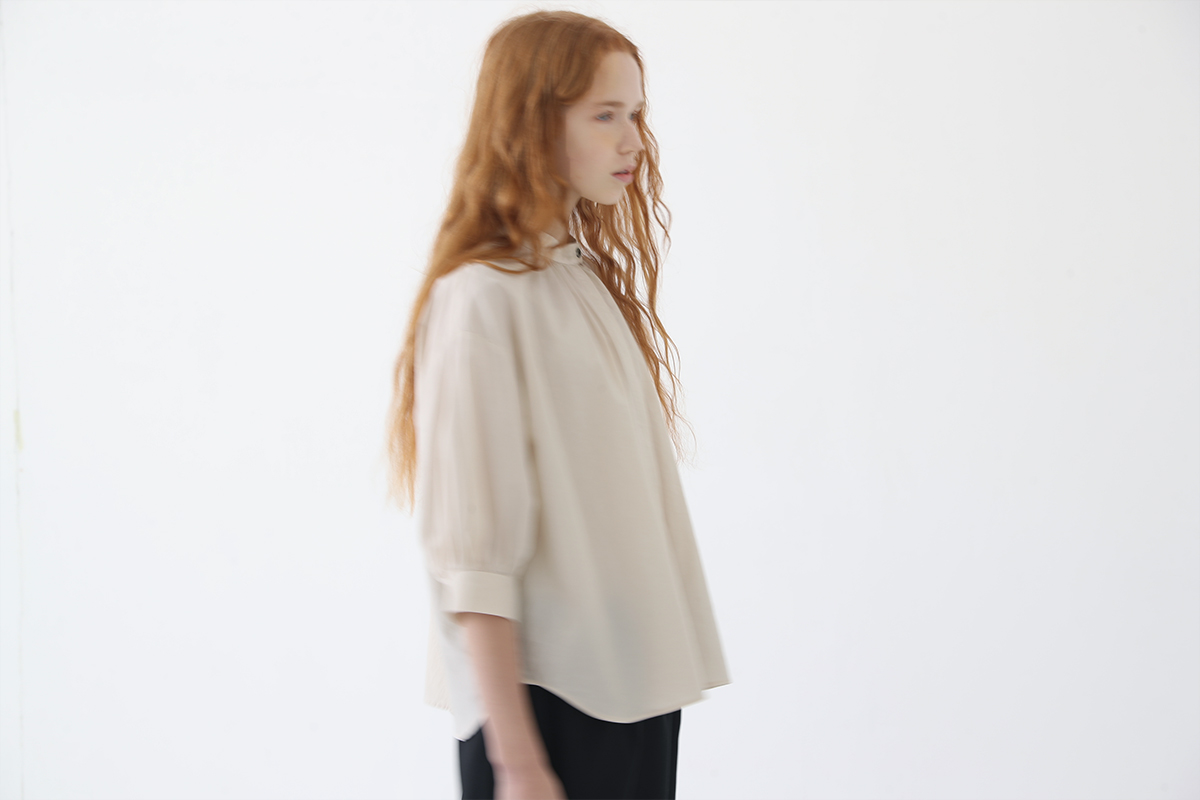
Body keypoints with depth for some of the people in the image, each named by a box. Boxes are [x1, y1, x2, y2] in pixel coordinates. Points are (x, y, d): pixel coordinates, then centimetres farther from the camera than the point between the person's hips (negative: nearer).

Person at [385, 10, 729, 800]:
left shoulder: (593, 278, 10)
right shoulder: (482, 298, -14)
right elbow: (472, 558, -18)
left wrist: (665, 665, 8)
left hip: (636, 689, 7)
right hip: (550, 699, -7)